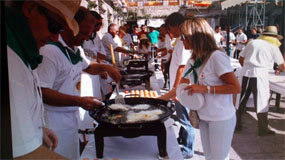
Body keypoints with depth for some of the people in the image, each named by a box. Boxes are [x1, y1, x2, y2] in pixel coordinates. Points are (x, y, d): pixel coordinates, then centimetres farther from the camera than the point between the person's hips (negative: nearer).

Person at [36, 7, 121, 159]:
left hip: (72, 115, 9)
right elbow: (42, 92, -26)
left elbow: (87, 67, 28)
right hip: (55, 118, -9)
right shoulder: (50, 51, -22)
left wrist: (105, 67, 7)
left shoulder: (77, 49, 8)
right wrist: (79, 101, -31)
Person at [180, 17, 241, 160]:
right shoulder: (193, 60, 6)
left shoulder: (216, 57, -20)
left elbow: (236, 88, -22)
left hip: (221, 119, -7)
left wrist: (206, 89, -25)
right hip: (204, 118, 8)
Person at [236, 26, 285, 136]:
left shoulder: (252, 42, 15)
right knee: (262, 102, 6)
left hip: (245, 73, 4)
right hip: (259, 74, -4)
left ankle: (237, 125, 22)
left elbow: (241, 59, 14)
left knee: (241, 100, 12)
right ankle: (263, 129, 15)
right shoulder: (273, 47, 6)